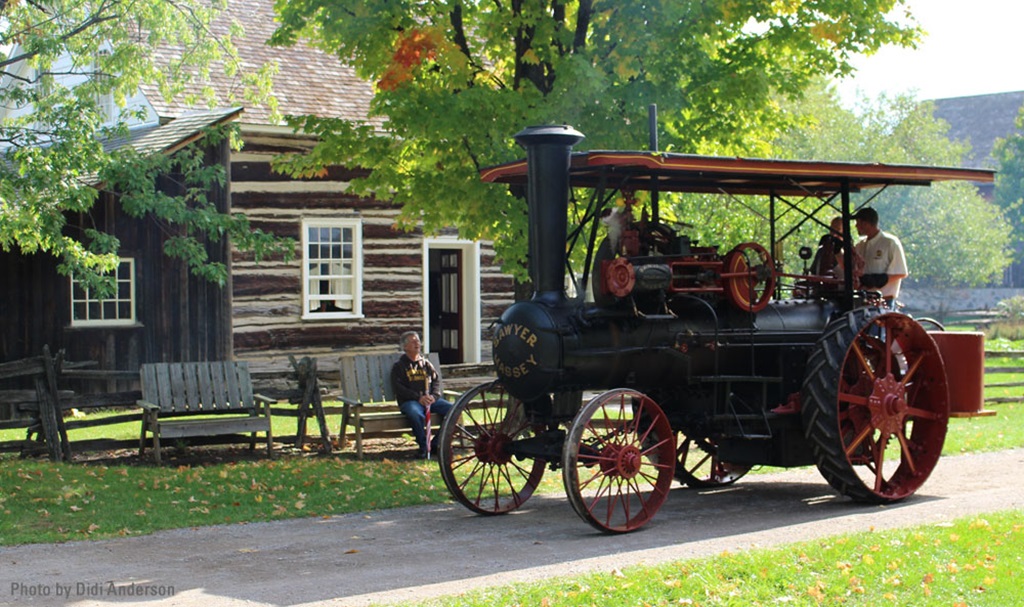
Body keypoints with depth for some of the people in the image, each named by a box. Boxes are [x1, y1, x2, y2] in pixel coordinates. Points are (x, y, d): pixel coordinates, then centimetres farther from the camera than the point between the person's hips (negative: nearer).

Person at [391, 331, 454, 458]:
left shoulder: (425, 363, 22)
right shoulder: (398, 366, 8)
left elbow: (436, 380, 15)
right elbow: (399, 388, -4)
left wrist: (433, 396, -6)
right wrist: (418, 398, -16)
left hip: (430, 399, 5)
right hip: (409, 401, -5)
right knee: (416, 414, -40)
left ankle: (436, 444, -11)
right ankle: (424, 447, -25)